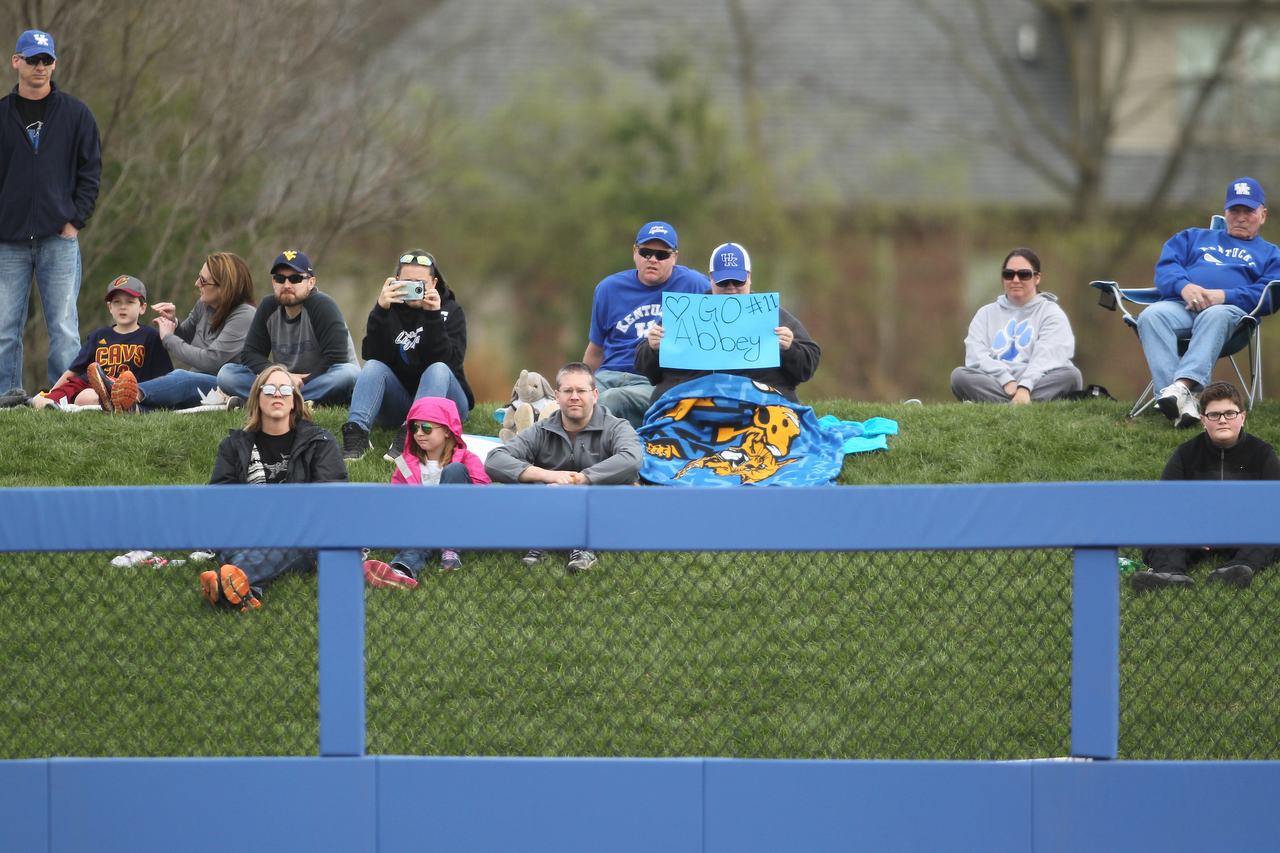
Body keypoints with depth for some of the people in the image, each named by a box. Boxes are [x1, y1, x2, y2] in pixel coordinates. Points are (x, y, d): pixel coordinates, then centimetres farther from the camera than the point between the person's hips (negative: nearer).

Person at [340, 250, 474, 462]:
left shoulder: (450, 311, 0)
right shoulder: (391, 308, 3)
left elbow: (448, 361, -17)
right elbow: (374, 356, -14)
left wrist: (434, 316, -26)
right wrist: (380, 311, -25)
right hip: (397, 403, 2)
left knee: (438, 369, -30)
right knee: (373, 366, -23)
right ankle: (356, 433, -46)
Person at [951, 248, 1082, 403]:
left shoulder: (1051, 312, 13)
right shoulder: (986, 314, 21)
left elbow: (1046, 356, -6)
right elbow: (976, 355, 4)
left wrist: (1024, 388, -25)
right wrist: (1006, 380, -16)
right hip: (995, 383, 2)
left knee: (1071, 375, -31)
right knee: (959, 375, -26)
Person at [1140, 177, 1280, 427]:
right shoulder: (1193, 238, 35)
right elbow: (1166, 267, 16)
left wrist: (1222, 296, -11)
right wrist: (1184, 287, -9)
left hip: (1231, 309, -2)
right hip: (1179, 305, 2)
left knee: (1216, 315, -40)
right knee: (1151, 316, -34)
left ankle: (1184, 385, -60)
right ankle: (1183, 405, -51)